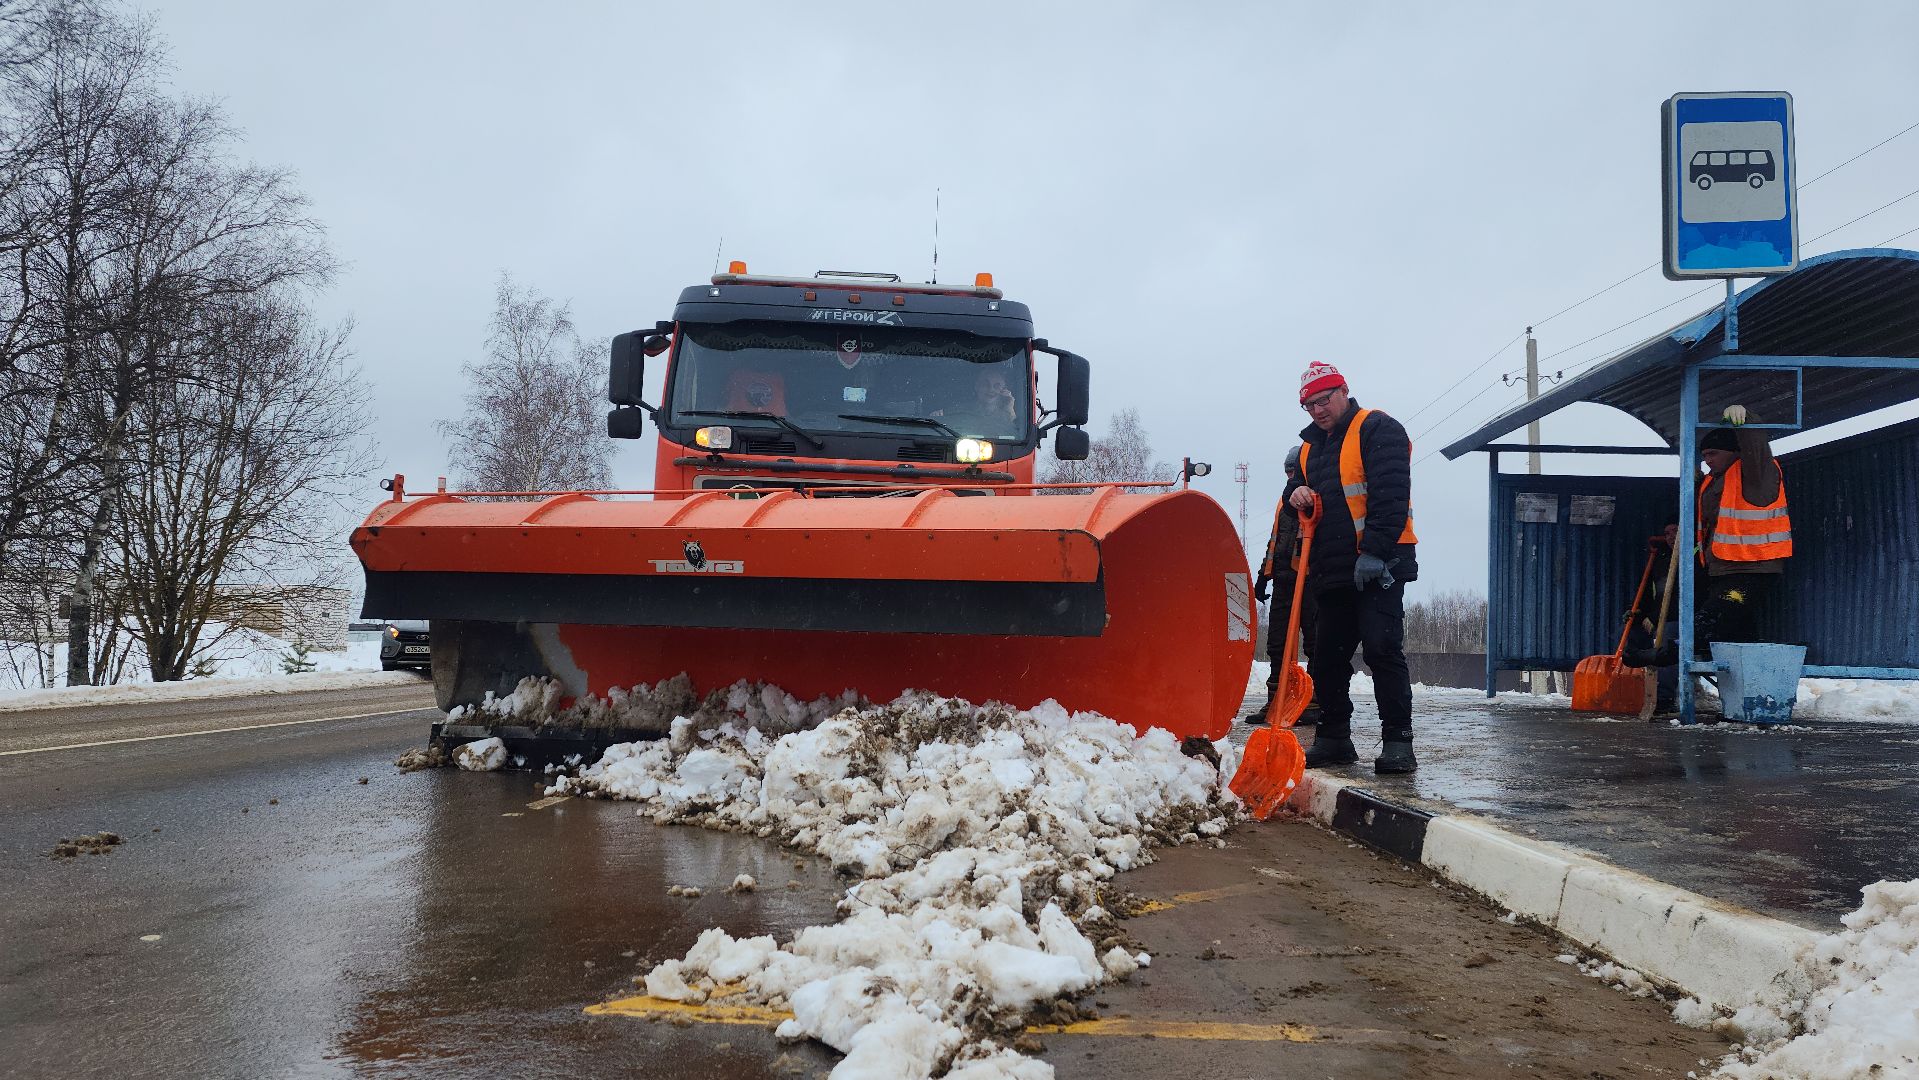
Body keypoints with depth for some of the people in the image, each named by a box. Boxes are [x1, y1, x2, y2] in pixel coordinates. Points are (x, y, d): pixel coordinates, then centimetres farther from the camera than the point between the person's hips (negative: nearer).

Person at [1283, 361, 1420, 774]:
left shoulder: (1377, 430, -5)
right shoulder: (1311, 444, 19)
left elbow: (1390, 496, -15)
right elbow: (1300, 485, 27)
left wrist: (1375, 552, -23)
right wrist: (1297, 493, 1)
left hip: (1378, 566, -8)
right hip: (1332, 569, 8)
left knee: (1382, 649, -13)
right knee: (1327, 657, 9)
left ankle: (1398, 742, -10)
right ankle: (1334, 739, 19)